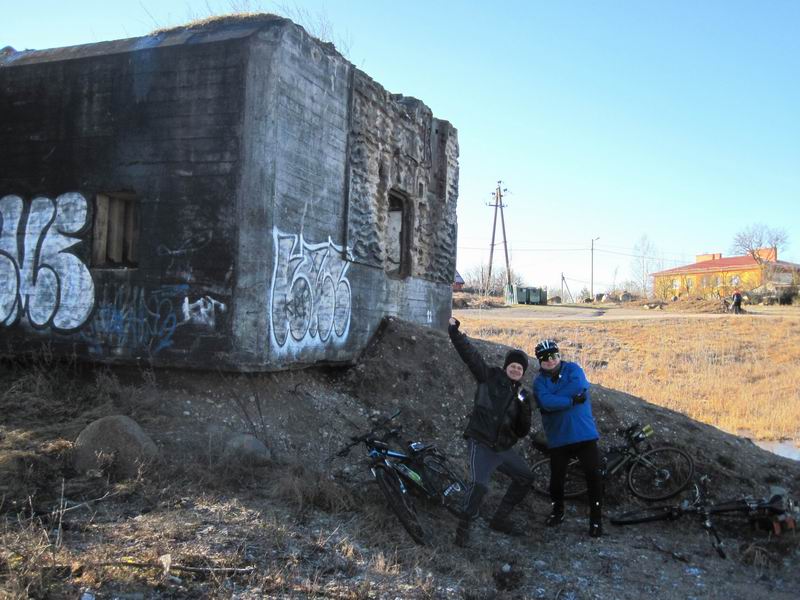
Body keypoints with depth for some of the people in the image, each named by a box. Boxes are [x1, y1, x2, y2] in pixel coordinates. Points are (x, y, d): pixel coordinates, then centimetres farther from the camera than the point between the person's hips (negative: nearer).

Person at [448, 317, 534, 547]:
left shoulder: (521, 395, 12)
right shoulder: (491, 377, -1)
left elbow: (522, 431, 6)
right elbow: (470, 354, -11)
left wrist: (524, 407, -10)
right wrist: (454, 331, -21)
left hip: (503, 448, 7)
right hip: (481, 443, -7)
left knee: (525, 478, 17)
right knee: (479, 484, -26)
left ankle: (500, 519, 30)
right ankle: (463, 527, -8)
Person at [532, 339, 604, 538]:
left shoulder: (573, 369, 1)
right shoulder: (539, 381, 1)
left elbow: (579, 385, -22)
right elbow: (546, 403, -19)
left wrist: (556, 397, -16)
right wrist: (572, 400, -21)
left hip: (584, 434, -1)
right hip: (558, 438, 1)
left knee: (593, 476, -7)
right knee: (557, 478, 8)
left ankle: (596, 519, 7)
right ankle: (557, 512, 32)